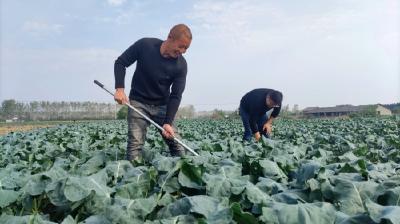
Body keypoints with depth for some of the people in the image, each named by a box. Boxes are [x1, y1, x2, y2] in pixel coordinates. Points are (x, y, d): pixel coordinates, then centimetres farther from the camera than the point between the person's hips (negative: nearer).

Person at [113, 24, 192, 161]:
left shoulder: (181, 65, -13)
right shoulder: (144, 45, -16)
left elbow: (175, 96, -13)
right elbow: (120, 63, -6)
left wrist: (168, 122, -23)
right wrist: (120, 89, -19)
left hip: (163, 106, 2)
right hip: (138, 103, -1)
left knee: (176, 143, 0)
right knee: (135, 144, -12)